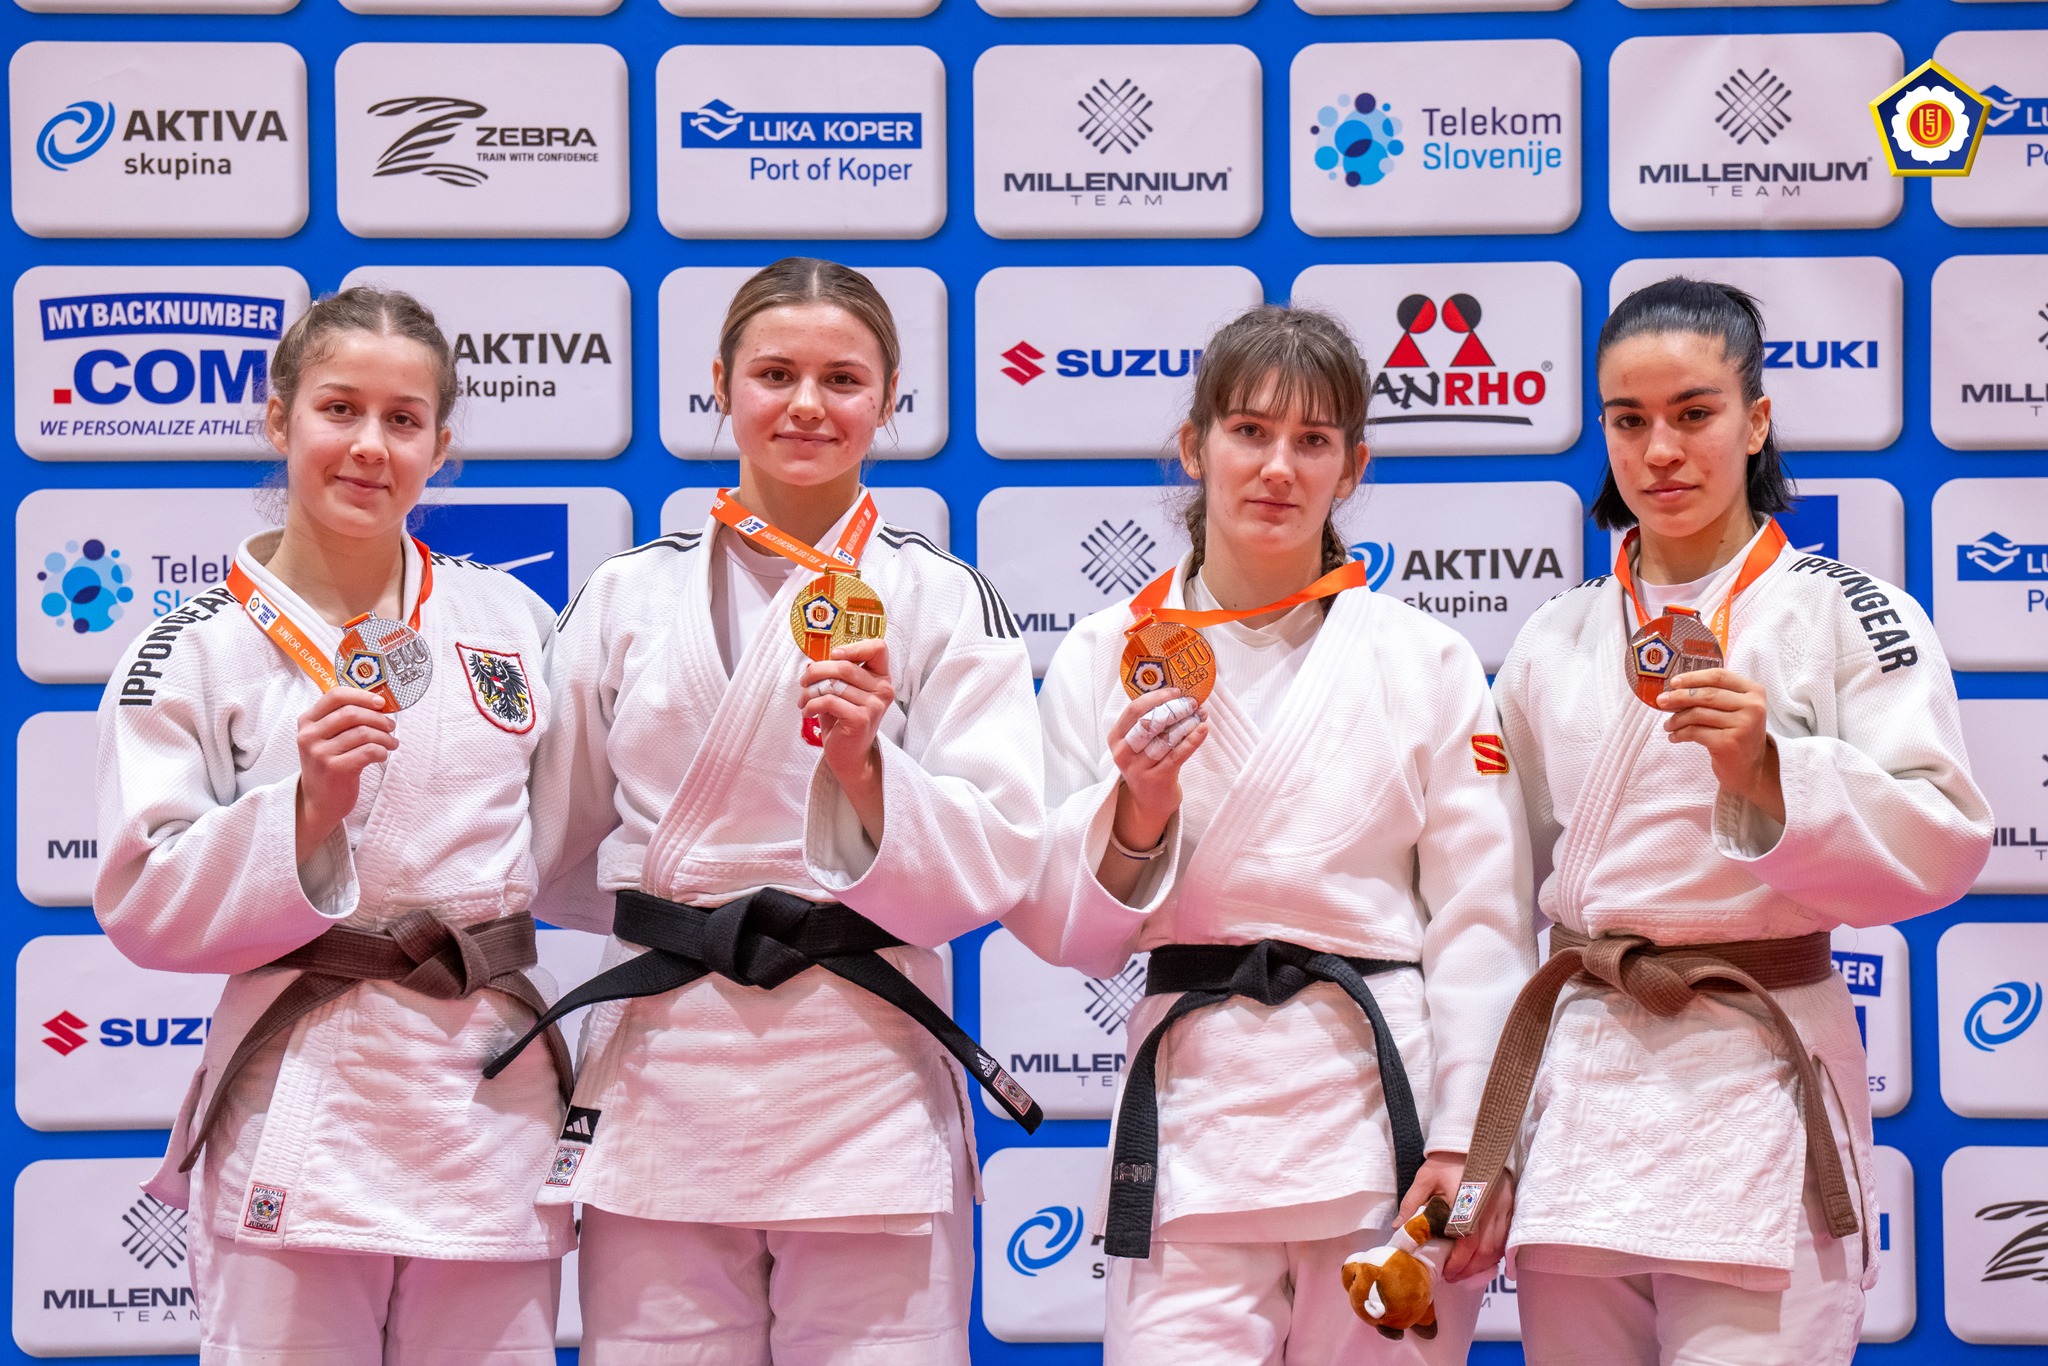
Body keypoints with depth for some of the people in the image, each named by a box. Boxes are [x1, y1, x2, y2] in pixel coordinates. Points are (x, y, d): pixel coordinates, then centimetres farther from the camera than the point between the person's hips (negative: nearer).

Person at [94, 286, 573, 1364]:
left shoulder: (512, 620, 8)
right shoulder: (196, 654, -1)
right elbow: (145, 907, -5)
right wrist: (307, 807, -17)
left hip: (493, 1102, 3)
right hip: (300, 1129, -3)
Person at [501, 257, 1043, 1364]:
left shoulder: (946, 605, 4)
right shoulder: (628, 597, 10)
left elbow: (993, 866, -3)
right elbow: (556, 855, 17)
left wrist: (866, 768, -16)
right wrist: (685, 905, 7)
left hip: (865, 1084, -2)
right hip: (660, 1082, 2)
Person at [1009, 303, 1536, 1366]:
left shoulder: (1427, 663, 4)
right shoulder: (1104, 658, 5)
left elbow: (1482, 919, 3)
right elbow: (1066, 934, 6)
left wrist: (1466, 1140, -4)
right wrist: (1136, 810, -12)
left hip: (1386, 1102, 0)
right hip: (1194, 1107, 0)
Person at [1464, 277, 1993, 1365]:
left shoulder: (1850, 616, 0)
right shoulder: (1553, 644, 12)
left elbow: (1941, 847, -7)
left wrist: (1764, 769, -21)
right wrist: (1477, 1139, 13)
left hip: (1756, 1078, -4)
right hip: (1579, 1076, 4)